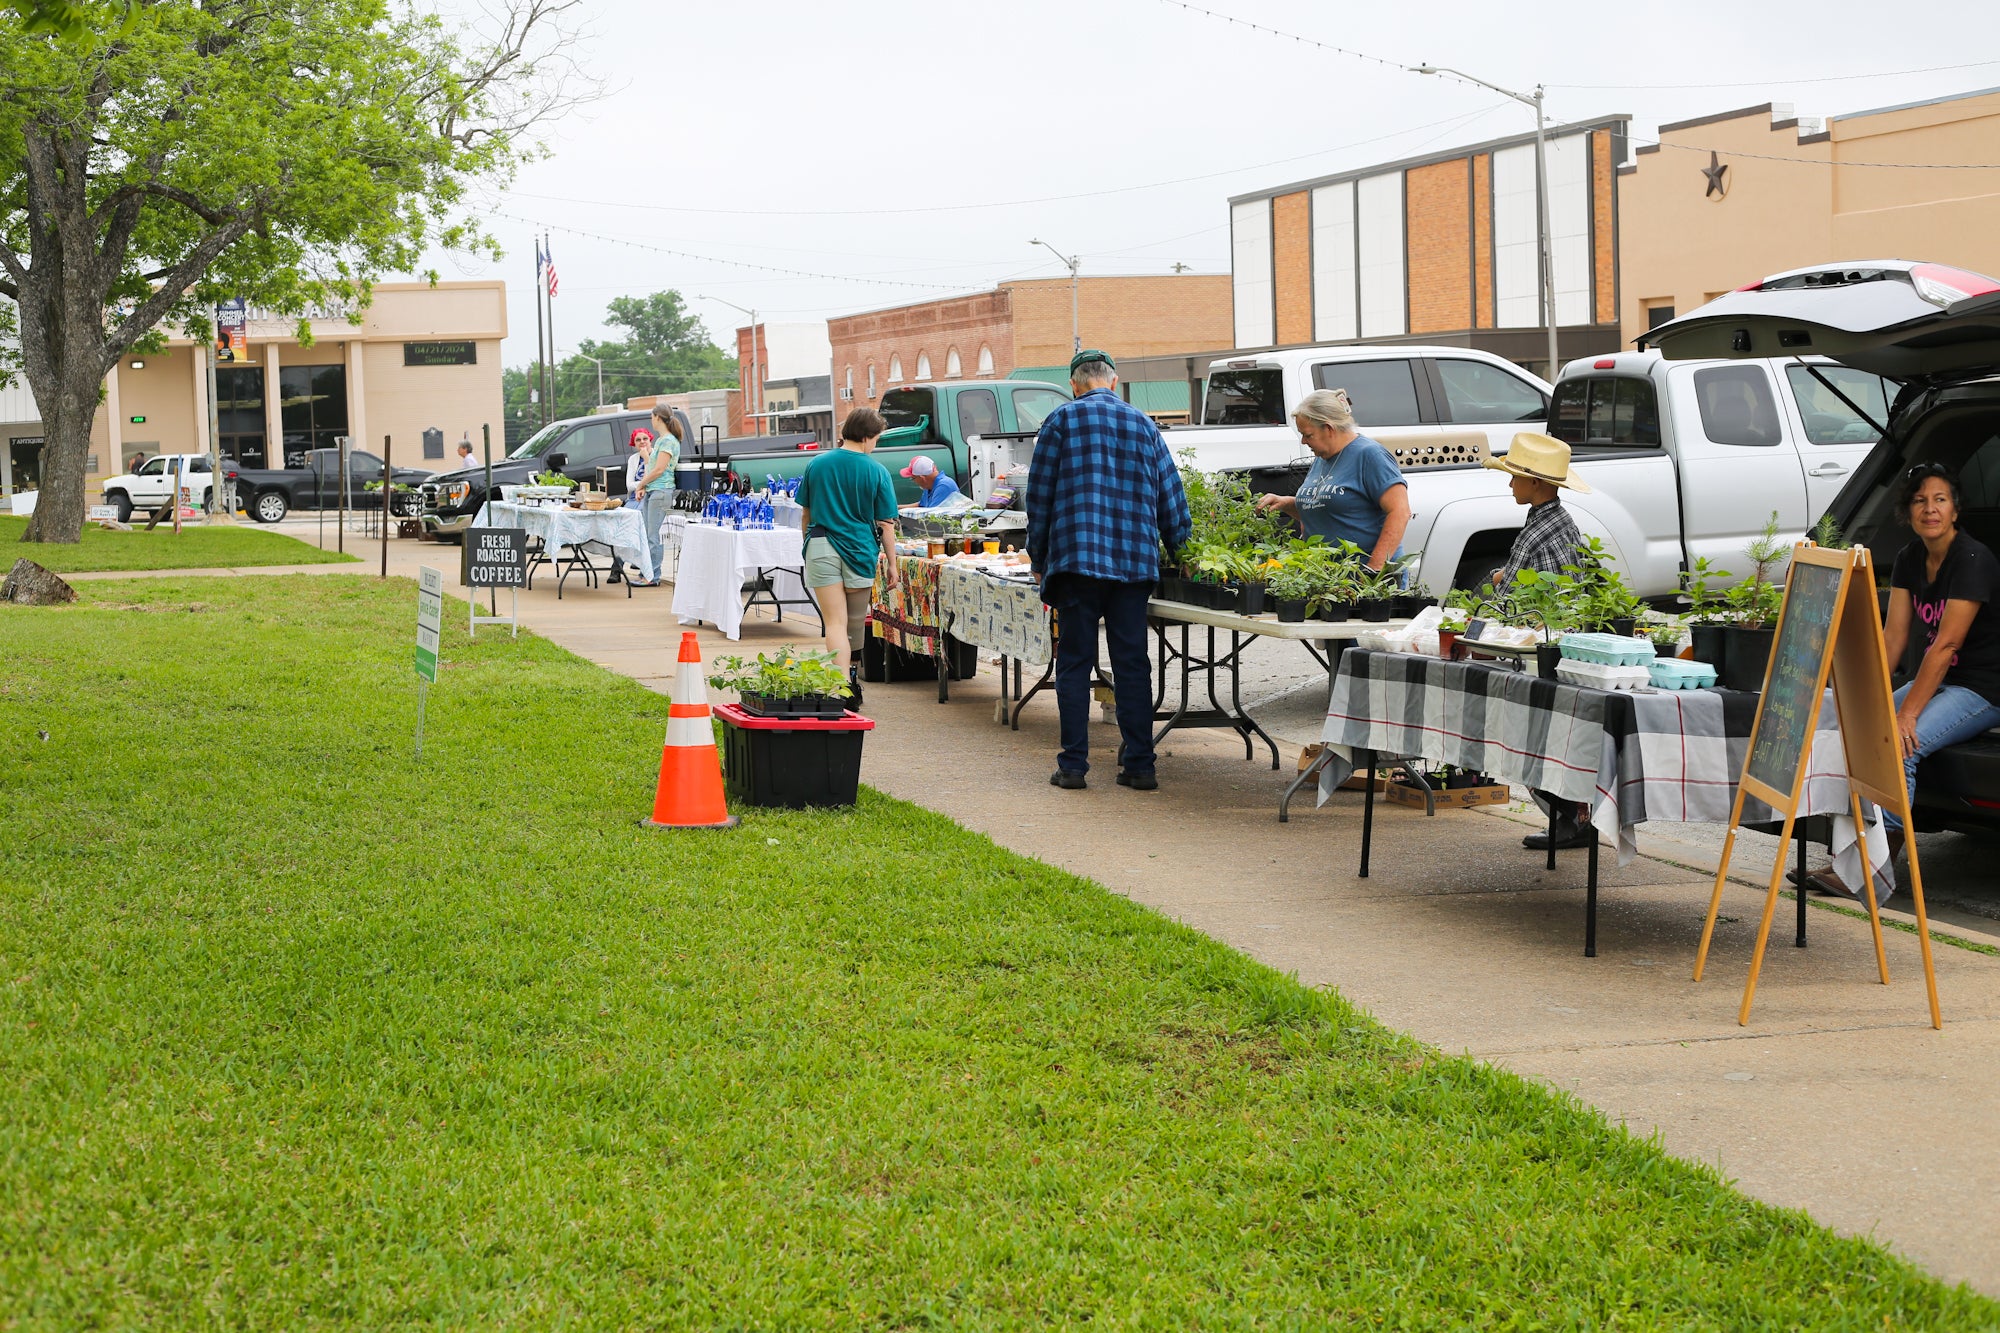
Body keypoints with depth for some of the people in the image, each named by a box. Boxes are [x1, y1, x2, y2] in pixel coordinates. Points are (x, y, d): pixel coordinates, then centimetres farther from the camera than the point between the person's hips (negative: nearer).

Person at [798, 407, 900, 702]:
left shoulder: (816, 465, 2)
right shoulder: (877, 472, -4)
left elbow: (806, 515, 10)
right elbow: (886, 523, -2)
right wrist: (891, 564, 5)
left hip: (821, 548, 0)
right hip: (860, 550, 0)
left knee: (835, 622, -1)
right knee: (855, 622, 17)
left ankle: (844, 686, -14)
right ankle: (851, 677, 31)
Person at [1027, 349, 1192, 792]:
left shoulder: (1062, 420, 2)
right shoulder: (1143, 424, 12)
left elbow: (1039, 495, 2)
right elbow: (1171, 495, 13)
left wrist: (1038, 557, 11)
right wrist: (1177, 547, 26)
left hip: (1076, 557, -3)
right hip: (1135, 559, 3)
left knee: (1074, 663, 2)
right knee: (1132, 663, 6)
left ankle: (1073, 764, 1)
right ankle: (1139, 765, 6)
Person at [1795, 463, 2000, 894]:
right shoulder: (1909, 559, 5)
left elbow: (1946, 644, -23)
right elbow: (1893, 635, 4)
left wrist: (1907, 714, -26)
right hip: (1941, 680, 8)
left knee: (1899, 745, -27)